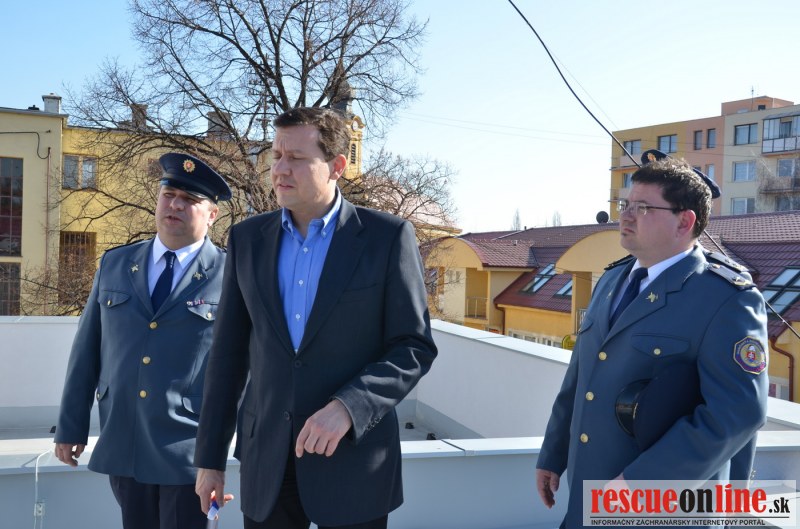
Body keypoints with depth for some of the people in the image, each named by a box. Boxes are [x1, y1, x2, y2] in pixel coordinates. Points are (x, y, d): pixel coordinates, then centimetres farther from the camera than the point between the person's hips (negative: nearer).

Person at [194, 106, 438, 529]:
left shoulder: (388, 237, -7)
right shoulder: (248, 238, 4)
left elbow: (414, 347, -7)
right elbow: (229, 352, 6)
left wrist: (347, 407, -20)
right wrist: (210, 457, 7)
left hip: (353, 458, -3)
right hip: (266, 462, 3)